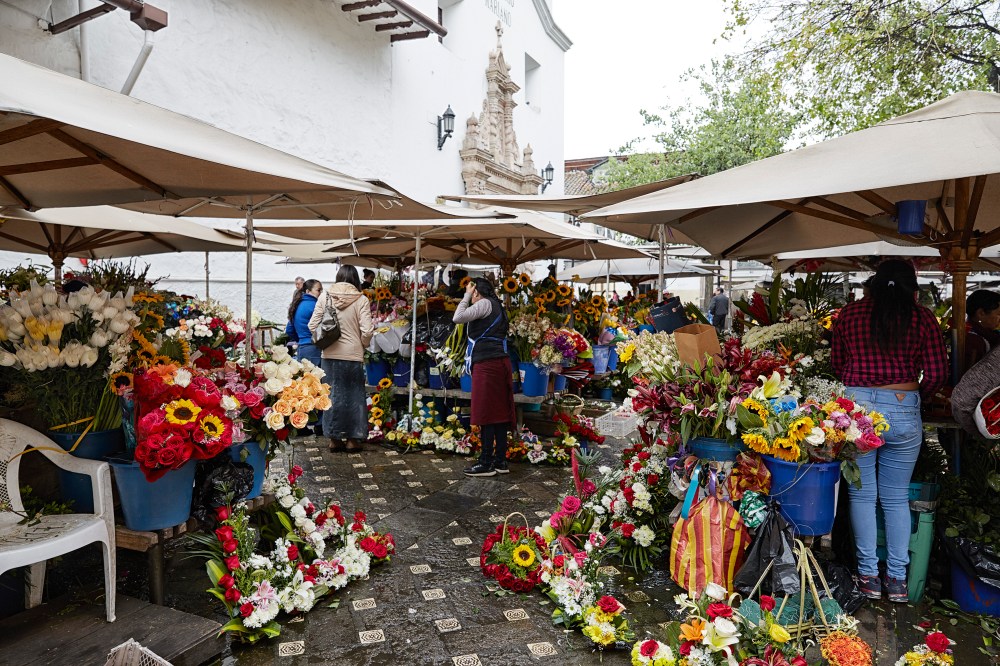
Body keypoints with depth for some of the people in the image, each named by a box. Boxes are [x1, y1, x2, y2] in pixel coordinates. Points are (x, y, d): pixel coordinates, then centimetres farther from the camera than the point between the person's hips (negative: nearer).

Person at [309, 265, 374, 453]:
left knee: (333, 395, 11)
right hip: (353, 355, -2)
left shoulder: (325, 297, -1)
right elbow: (367, 331, -11)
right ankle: (353, 439, 17)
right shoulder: (361, 300, -7)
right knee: (354, 395, 10)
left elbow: (312, 326, 0)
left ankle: (334, 438, 18)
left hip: (330, 354, 2)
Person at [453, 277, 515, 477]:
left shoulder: (485, 303, -6)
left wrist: (467, 296, -4)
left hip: (487, 364, -9)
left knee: (486, 413, -7)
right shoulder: (496, 306, 22)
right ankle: (500, 461, 12)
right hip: (500, 362, 9)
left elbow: (458, 318, -15)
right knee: (499, 412, 8)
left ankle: (486, 463, -4)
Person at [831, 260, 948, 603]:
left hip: (855, 405, 0)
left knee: (862, 494, 10)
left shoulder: (849, 313, 4)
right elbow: (937, 373, -1)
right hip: (903, 408, 0)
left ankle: (868, 575, 17)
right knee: (896, 497, 12)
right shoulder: (921, 317, 1)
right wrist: (918, 397, 18)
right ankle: (897, 578, 20)